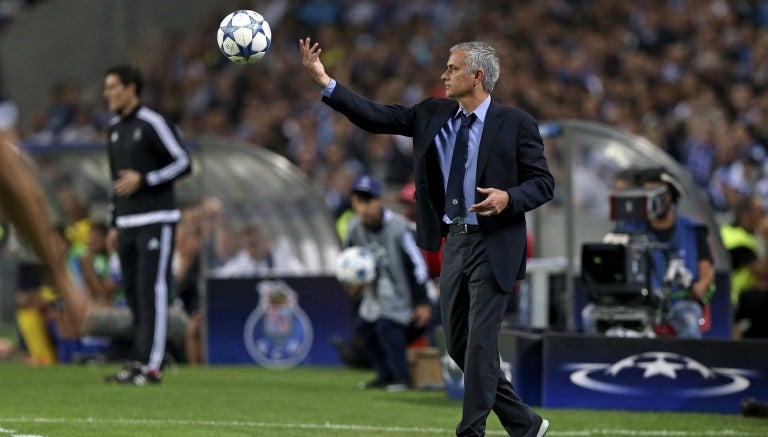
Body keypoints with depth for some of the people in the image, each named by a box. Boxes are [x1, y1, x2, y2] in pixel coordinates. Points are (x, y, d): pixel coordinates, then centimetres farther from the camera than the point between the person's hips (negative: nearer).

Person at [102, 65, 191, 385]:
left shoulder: (152, 124, -8)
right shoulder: (114, 128, 16)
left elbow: (183, 164, -10)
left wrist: (144, 180, -17)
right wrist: (114, 223, 21)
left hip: (156, 220, -8)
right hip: (127, 223, 8)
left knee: (151, 292, -11)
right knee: (133, 293, 5)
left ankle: (150, 365, -13)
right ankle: (140, 362, 9)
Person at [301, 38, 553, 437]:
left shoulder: (515, 123, -6)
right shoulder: (433, 115, 7)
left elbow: (543, 183, -4)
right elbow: (376, 117, 2)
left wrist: (508, 198, -23)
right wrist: (323, 81, -6)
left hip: (493, 246, -6)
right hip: (454, 243, 6)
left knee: (480, 343, -8)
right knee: (458, 344, 9)